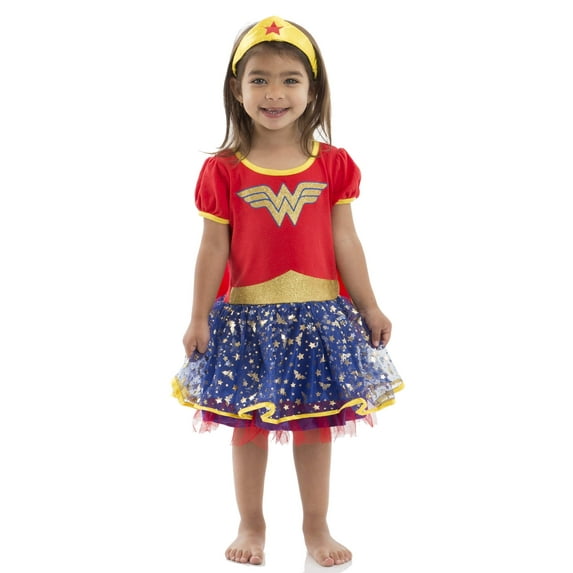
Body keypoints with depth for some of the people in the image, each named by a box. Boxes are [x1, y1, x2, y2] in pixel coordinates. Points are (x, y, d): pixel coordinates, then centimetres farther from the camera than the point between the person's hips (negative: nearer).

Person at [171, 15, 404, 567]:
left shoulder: (333, 165, -2)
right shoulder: (224, 170, -6)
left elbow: (345, 242, 3)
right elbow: (214, 249, -2)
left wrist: (368, 307, 5)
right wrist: (199, 318, 0)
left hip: (319, 315, 1)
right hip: (246, 316, -1)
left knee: (315, 423, 10)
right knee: (247, 424, 10)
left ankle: (316, 526, 28)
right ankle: (251, 526, 28)